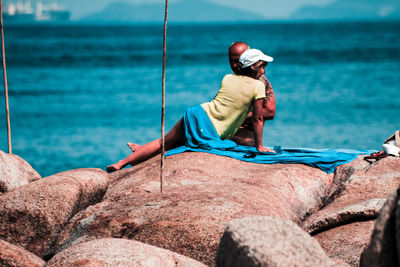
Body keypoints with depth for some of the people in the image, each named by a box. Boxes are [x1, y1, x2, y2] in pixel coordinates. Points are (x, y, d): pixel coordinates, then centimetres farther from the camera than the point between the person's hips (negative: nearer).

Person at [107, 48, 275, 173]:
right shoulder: (258, 86, -4)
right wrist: (259, 146, 8)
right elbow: (257, 119, -1)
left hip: (200, 113, 4)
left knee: (164, 142, 20)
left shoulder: (228, 78, 11)